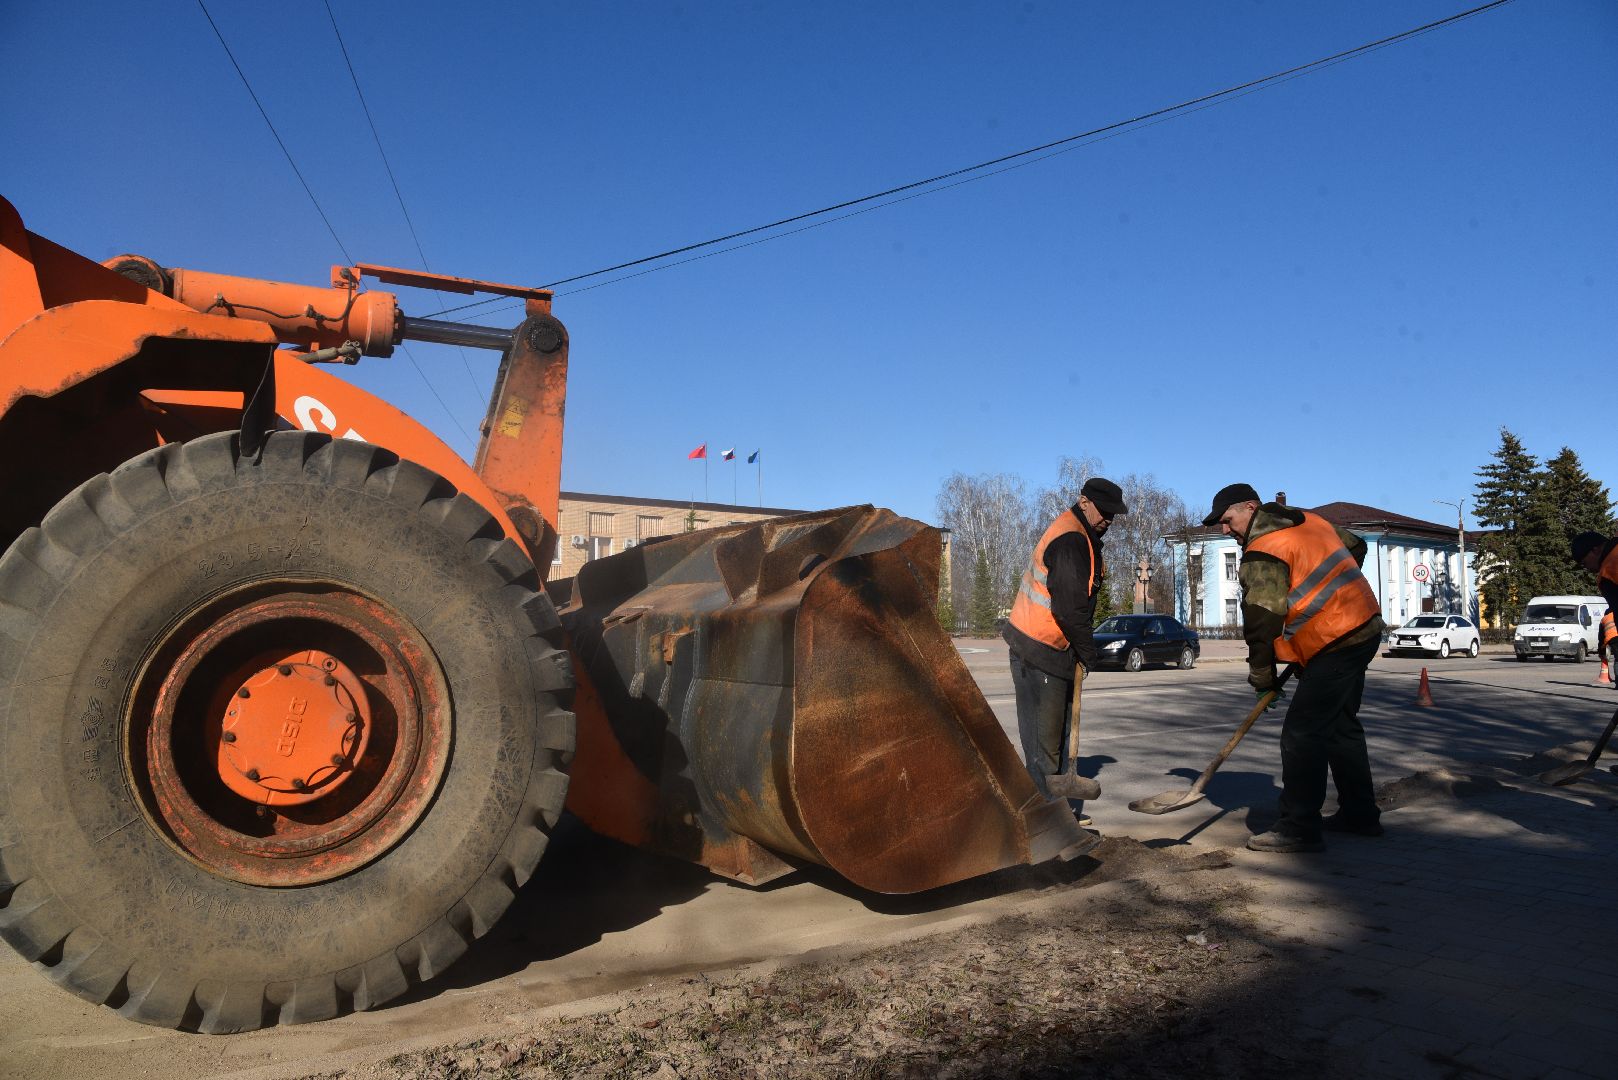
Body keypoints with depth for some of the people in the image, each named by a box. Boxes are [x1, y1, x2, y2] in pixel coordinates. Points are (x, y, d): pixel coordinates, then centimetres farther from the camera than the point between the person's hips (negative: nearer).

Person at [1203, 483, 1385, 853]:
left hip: (1335, 643, -10)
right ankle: (1360, 814, 29)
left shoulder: (1262, 554, -16)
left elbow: (1262, 621, -20)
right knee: (1341, 726, 20)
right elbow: (1355, 547, 26)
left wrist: (1262, 675, -10)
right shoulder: (1309, 520, 12)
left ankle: (1300, 828, -8)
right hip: (1363, 626, 10)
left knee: (1302, 733, -10)